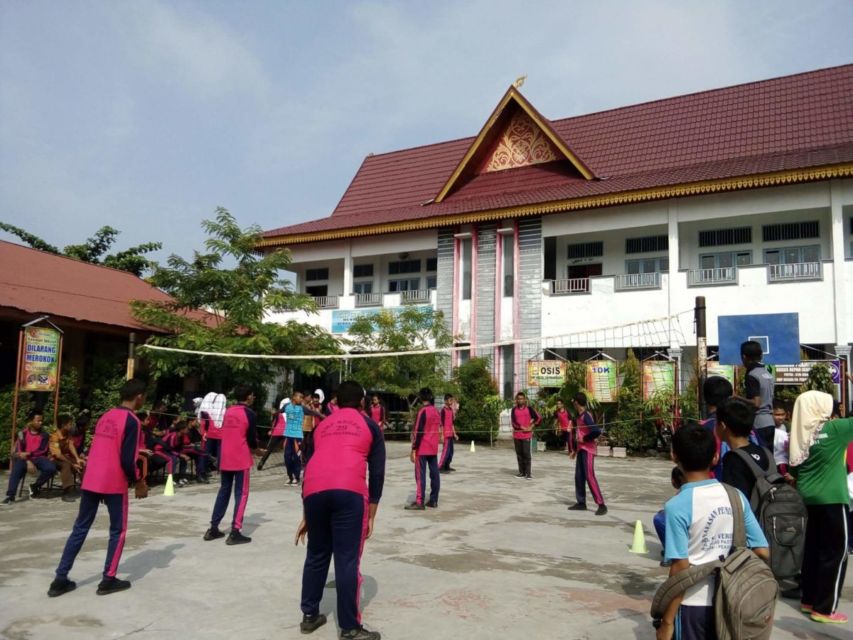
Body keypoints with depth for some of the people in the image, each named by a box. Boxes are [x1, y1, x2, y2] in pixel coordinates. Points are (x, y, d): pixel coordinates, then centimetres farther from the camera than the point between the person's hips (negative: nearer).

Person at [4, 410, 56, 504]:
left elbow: (43, 450, -2)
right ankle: (10, 496, -35)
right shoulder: (23, 433, 2)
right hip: (24, 457, -2)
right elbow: (19, 450, -5)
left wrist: (28, 454, -17)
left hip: (38, 458, 2)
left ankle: (35, 486, 0)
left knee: (51, 468, -26)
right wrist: (28, 461, -21)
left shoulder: (44, 435, 7)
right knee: (17, 468, -36)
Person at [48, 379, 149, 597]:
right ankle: (108, 580, 10)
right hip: (114, 484, -7)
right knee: (118, 531, 7)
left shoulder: (105, 416, 12)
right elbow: (127, 460, -16)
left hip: (90, 481, 7)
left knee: (80, 528, 12)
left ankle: (60, 580, 14)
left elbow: (101, 450, 17)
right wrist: (139, 482, -3)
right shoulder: (132, 420, -12)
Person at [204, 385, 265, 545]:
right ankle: (235, 533, -3)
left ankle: (213, 529, 18)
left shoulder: (228, 411, 11)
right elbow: (251, 439, -9)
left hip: (225, 458, 6)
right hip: (241, 459, -6)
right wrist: (257, 451, 11)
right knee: (241, 494, 0)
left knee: (224, 491, 15)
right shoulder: (249, 413, -8)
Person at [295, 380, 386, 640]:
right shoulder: (369, 426, 18)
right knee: (347, 560, 2)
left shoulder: (322, 426, 28)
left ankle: (309, 616, 31)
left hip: (314, 490, 4)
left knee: (316, 555, 20)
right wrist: (371, 516, 17)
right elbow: (376, 473, 12)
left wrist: (306, 516, 37)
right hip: (349, 492, -4)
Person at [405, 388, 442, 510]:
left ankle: (419, 502, -5)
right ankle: (433, 500, 12)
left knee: (420, 475, -5)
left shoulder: (423, 411, -13)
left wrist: (414, 449, -13)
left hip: (422, 449, -7)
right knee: (434, 473, 7)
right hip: (434, 448, 7)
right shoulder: (436, 411, 9)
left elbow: (418, 432, -15)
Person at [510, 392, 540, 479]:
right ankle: (521, 472, 14)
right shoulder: (514, 409, 6)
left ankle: (528, 473, -3)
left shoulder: (529, 408, 2)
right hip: (517, 435, 3)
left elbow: (538, 418, -2)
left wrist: (531, 427, -8)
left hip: (526, 435, -3)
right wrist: (523, 428, -14)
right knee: (519, 454, 7)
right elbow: (513, 421, -5)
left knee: (526, 454, -6)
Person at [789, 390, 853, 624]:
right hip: (831, 499, -6)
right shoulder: (834, 429, -14)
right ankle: (824, 609, 6)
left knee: (813, 549, 15)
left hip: (808, 498, 6)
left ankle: (809, 600, 24)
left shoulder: (799, 433, 3)